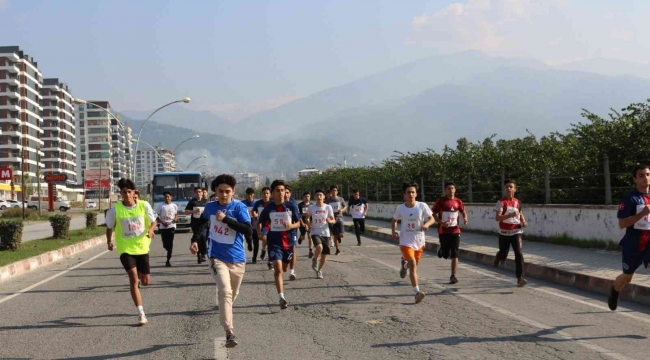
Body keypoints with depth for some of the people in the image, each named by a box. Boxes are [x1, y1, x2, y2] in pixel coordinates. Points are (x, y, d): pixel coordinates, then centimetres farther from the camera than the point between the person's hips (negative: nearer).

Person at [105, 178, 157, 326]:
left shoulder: (144, 205, -7)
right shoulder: (115, 209, -8)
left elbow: (153, 221, 2)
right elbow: (109, 227, 6)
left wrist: (150, 230, -17)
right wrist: (109, 241, -1)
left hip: (142, 247, 2)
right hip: (125, 249, -2)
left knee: (145, 281, 10)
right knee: (133, 278, -16)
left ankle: (139, 277, 51)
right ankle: (141, 314, -11)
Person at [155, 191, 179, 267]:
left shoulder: (174, 206, 7)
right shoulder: (160, 206, 0)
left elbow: (176, 215, 17)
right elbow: (156, 216, 1)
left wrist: (176, 218, -7)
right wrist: (162, 222, -12)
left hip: (171, 226, 0)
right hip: (163, 227, 0)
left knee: (170, 243, -8)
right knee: (165, 244, 4)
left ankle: (168, 260, -6)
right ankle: (169, 252, 39)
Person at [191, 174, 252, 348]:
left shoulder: (239, 207, -9)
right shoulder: (210, 207, 0)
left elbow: (248, 230, -21)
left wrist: (226, 219, -25)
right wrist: (195, 241, 12)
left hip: (237, 258, 1)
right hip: (217, 257, -1)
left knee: (233, 294, 16)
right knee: (225, 291, -21)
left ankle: (225, 315, 47)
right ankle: (229, 332, -23)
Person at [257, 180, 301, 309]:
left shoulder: (291, 206, -3)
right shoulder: (269, 208, -2)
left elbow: (298, 223, 2)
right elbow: (260, 222, 10)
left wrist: (291, 225, -19)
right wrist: (260, 232, -9)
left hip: (288, 241, 2)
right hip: (274, 241, -2)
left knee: (284, 268, 18)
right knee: (278, 269, -16)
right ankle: (281, 297, -18)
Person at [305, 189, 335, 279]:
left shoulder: (328, 207, -2)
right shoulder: (311, 208, -2)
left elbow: (334, 221, 2)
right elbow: (306, 218, 16)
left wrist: (330, 220, -20)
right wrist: (308, 224, -4)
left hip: (325, 233, 2)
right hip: (315, 232, -2)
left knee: (324, 254, 5)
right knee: (319, 247, -30)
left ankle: (319, 270, 28)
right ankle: (315, 260, 2)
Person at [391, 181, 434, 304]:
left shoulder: (422, 206, -7)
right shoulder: (400, 208, -4)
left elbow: (432, 219, -4)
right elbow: (394, 221, 13)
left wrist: (426, 224, -26)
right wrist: (394, 231, -4)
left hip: (419, 241, 2)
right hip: (406, 241, -2)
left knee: (414, 265, 19)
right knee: (413, 265, -18)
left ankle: (404, 264, 56)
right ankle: (417, 292, -20)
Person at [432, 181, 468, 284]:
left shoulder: (458, 201, 3)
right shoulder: (441, 201, -5)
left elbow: (463, 212, 15)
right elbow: (433, 214, -2)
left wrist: (465, 219, -7)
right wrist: (441, 222, -17)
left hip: (455, 231, 2)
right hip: (443, 231, -2)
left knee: (454, 255, -2)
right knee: (445, 254, 2)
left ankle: (453, 275, 5)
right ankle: (442, 250, 38)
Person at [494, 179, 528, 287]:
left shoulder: (517, 202, 6)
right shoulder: (501, 202, -10)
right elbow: (497, 218, -20)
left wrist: (523, 222, 6)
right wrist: (510, 215, -33)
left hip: (516, 231, 2)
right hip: (504, 233, -2)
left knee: (519, 253, -14)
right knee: (503, 254, 9)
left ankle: (520, 278, -16)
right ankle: (498, 258, 48)